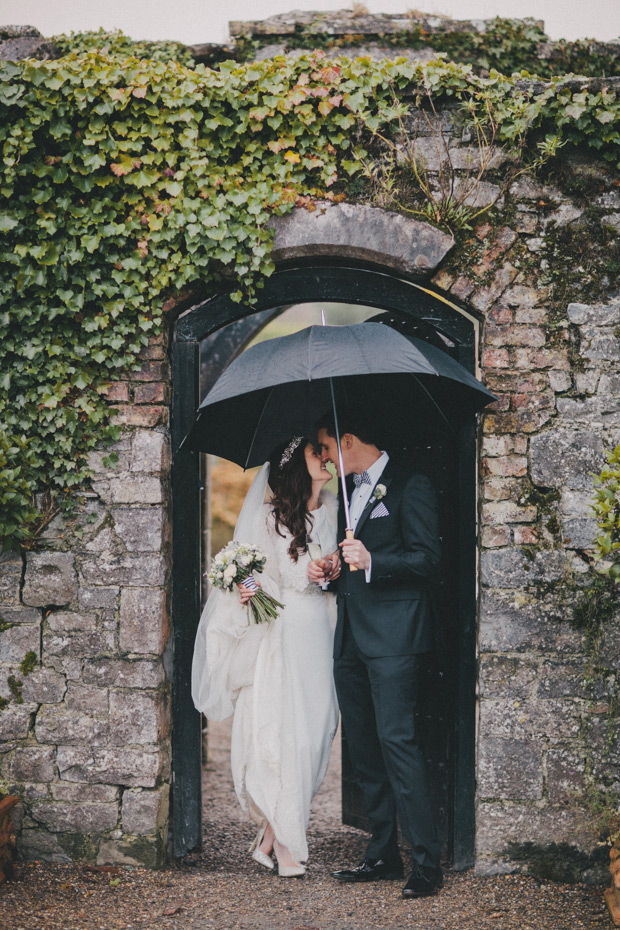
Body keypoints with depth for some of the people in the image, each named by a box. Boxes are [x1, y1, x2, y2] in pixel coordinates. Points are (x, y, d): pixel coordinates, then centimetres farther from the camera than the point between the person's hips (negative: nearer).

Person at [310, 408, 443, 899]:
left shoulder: (410, 486, -5)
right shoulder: (349, 491, 21)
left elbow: (427, 557, -13)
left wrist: (372, 561, -24)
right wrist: (327, 568, 10)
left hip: (393, 635, -9)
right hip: (352, 637, 9)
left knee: (397, 739, -14)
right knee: (363, 746, 9)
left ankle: (427, 862, -12)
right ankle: (384, 854, 15)